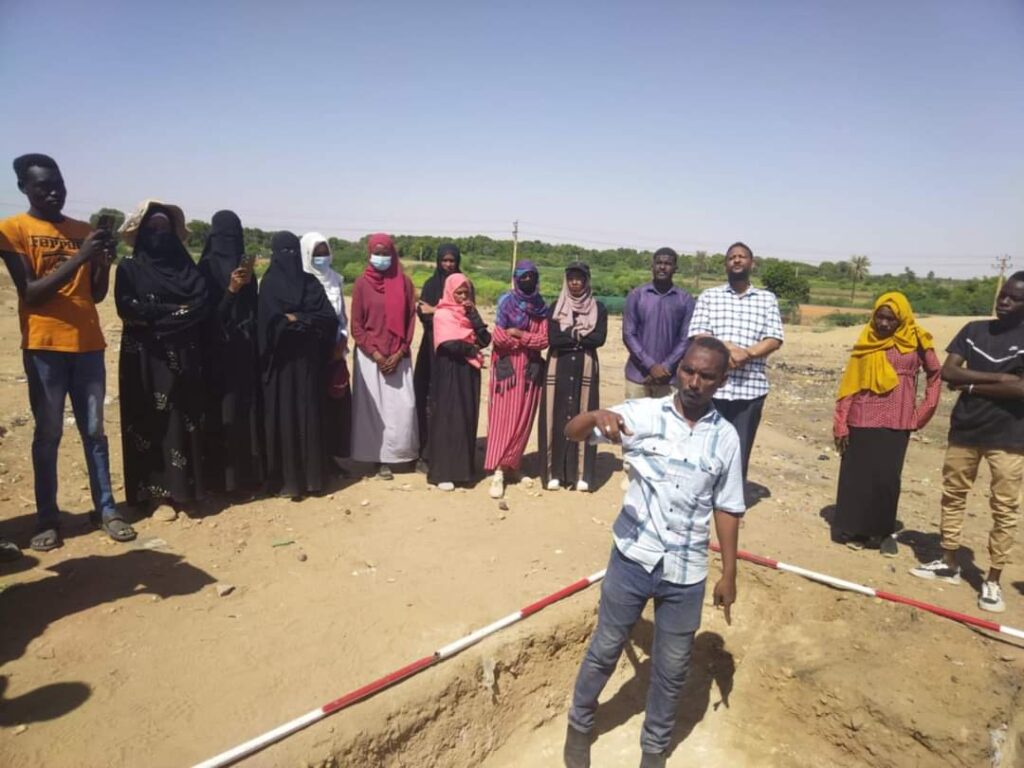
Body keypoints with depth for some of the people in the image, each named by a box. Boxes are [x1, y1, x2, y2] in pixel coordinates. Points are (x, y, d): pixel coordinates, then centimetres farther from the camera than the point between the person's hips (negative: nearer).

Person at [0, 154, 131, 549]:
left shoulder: (83, 230, 12)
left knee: (94, 430, 5)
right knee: (48, 433, 0)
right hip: (44, 346, -3)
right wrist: (78, 257, -18)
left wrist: (105, 260, -6)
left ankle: (106, 509, 10)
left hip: (88, 343, 4)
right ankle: (47, 517, 10)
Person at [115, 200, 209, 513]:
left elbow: (203, 302, -3)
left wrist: (157, 315, -12)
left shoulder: (186, 265, 12)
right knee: (152, 421, -1)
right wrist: (176, 312, -9)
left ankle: (184, 485, 13)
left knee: (184, 418, 4)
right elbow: (128, 308, -11)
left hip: (184, 356, 3)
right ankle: (158, 490, 5)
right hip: (147, 357, -3)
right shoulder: (130, 268, 4)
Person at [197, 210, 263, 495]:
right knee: (220, 410, -2)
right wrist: (231, 289, -12)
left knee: (246, 409, 6)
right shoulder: (207, 266, -2)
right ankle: (220, 475, 4)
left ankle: (246, 471, 13)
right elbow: (206, 310, -6)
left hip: (244, 350, 4)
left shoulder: (244, 265, 7)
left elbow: (253, 307, 7)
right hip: (217, 351, -4)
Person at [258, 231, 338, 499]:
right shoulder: (269, 284, 0)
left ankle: (311, 474, 15)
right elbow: (271, 322, -12)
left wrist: (296, 319, -10)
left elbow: (331, 318, -2)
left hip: (308, 360, 3)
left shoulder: (311, 283, 9)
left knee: (310, 414, 5)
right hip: (281, 360, -3)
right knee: (283, 416, -1)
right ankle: (285, 478, 7)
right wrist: (309, 321, -11)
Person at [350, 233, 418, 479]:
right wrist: (375, 354, -10)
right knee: (374, 407, 1)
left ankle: (405, 454, 15)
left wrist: (399, 353, -7)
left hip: (398, 356, 1)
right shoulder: (362, 283, -1)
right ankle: (380, 459, 12)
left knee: (403, 406, -1)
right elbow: (356, 325, -2)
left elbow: (410, 320, 2)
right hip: (370, 356, -1)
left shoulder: (404, 283, 3)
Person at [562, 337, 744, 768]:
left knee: (672, 669, 18)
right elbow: (572, 433, -10)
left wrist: (729, 574, 8)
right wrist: (597, 416, -32)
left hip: (686, 573, 2)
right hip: (632, 559, -1)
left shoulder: (725, 437, -2)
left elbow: (727, 509, 5)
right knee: (605, 650, 17)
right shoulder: (642, 413, -9)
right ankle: (579, 725, 43)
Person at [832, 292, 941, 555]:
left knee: (887, 477, 0)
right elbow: (850, 384, 1)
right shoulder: (866, 342, 2)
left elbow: (935, 375, 11)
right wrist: (840, 423, -2)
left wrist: (924, 411, 5)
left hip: (896, 423, -1)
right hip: (862, 421, 1)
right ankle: (857, 529, 17)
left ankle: (885, 531, 17)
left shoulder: (915, 341, -1)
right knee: (857, 476, 4)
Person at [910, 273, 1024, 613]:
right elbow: (947, 372, -5)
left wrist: (972, 386, -10)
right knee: (953, 496, 12)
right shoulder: (974, 330, 5)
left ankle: (993, 580, 13)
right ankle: (949, 563, 26)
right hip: (965, 430, 4)